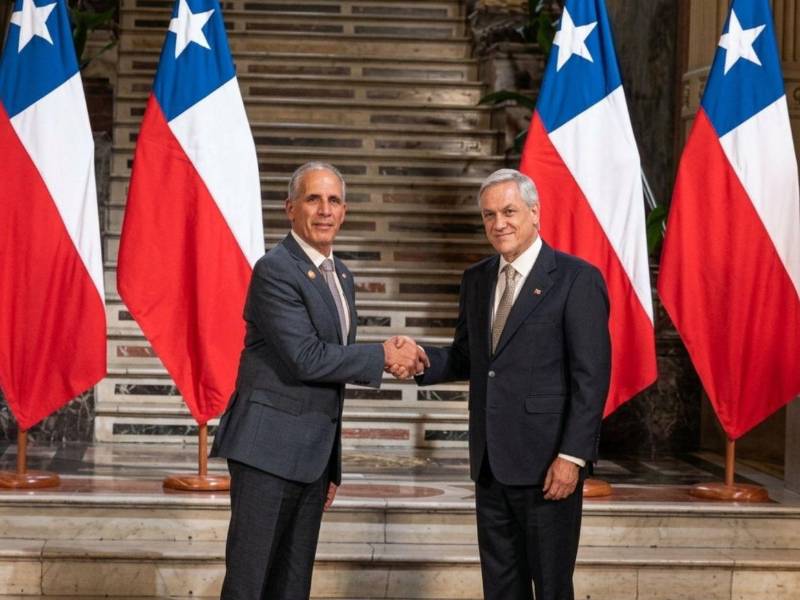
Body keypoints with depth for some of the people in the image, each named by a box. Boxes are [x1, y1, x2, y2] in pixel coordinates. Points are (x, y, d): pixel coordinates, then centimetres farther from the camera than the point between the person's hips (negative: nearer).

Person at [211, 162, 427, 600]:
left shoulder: (340, 277, 15)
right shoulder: (275, 270, -12)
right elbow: (305, 358, -21)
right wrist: (385, 355, -13)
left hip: (314, 451, 8)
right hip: (268, 447, -8)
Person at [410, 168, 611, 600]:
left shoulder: (576, 279, -9)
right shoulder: (476, 280, 11)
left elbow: (592, 377, -12)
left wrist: (572, 456, -17)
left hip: (546, 463, -6)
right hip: (490, 463, 6)